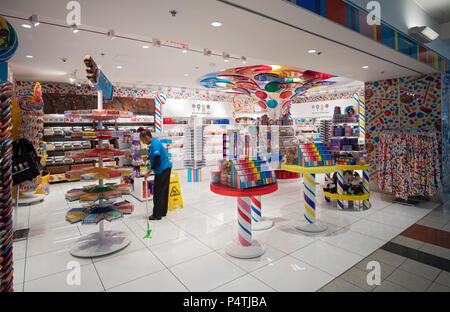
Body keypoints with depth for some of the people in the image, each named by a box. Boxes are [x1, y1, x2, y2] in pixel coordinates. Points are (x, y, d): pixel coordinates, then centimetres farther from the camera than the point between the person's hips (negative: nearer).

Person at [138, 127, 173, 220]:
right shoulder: (154, 142, 13)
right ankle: (163, 212, 26)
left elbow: (157, 160, -22)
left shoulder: (154, 144, -18)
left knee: (157, 192, -1)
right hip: (166, 168, 10)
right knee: (164, 191, 15)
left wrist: (149, 172, -18)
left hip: (162, 170, -10)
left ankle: (157, 215, 8)